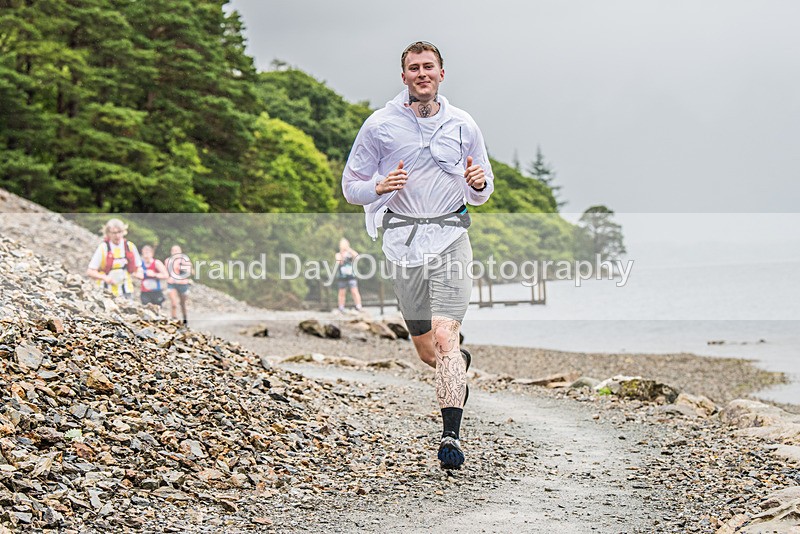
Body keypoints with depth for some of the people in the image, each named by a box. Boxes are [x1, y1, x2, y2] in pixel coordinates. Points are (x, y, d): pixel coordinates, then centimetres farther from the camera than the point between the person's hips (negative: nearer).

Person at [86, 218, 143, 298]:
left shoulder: (130, 246, 6)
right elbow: (90, 272, -4)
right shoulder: (103, 248, -3)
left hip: (126, 291, 3)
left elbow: (138, 267, 18)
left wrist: (139, 273, -5)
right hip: (107, 292, -3)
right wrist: (104, 277, -19)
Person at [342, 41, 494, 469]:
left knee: (445, 336, -18)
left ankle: (451, 436, -20)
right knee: (425, 349, 8)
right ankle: (460, 364, 43)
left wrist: (479, 184, -7)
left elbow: (480, 195, 17)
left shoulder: (463, 125, 8)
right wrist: (380, 187, -14)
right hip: (403, 240, 1)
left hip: (450, 236, -1)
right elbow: (351, 186, 7)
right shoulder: (380, 125, 4)